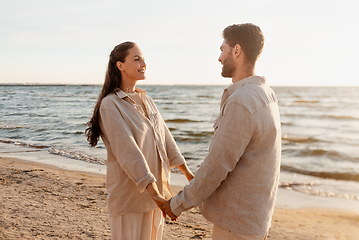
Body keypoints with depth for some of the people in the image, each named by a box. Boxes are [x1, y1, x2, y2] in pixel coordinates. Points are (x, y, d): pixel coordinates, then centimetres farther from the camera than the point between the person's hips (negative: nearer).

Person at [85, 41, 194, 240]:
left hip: (155, 188, 7)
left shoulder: (145, 100, 9)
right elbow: (128, 151, -22)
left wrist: (187, 173, 11)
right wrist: (155, 194, -27)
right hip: (130, 195, -7)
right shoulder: (110, 105, -14)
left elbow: (164, 136, 12)